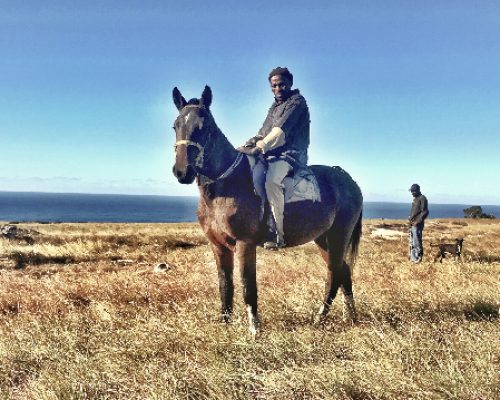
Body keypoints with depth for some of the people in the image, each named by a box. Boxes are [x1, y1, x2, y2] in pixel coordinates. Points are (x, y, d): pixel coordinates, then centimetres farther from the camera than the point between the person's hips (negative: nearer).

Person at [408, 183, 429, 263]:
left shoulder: (422, 198, -10)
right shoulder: (415, 199, 18)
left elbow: (425, 212, -15)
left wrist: (417, 221, -19)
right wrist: (410, 218, 12)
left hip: (417, 224, -9)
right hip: (412, 224, 9)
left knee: (416, 242, -8)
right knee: (412, 242, 12)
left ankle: (418, 258, -2)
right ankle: (413, 258, 18)